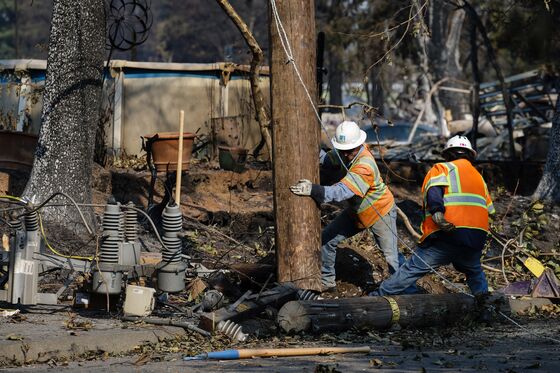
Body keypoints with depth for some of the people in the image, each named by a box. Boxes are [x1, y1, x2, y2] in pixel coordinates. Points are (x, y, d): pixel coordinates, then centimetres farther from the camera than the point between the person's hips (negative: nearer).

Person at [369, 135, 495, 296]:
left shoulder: (442, 168, 10)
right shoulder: (479, 177, 27)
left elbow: (434, 190, -11)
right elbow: (489, 209, 27)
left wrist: (437, 212, -25)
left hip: (448, 234, -4)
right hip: (477, 239, 4)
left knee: (412, 269, -3)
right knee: (474, 272, 32)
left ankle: (379, 296, -3)